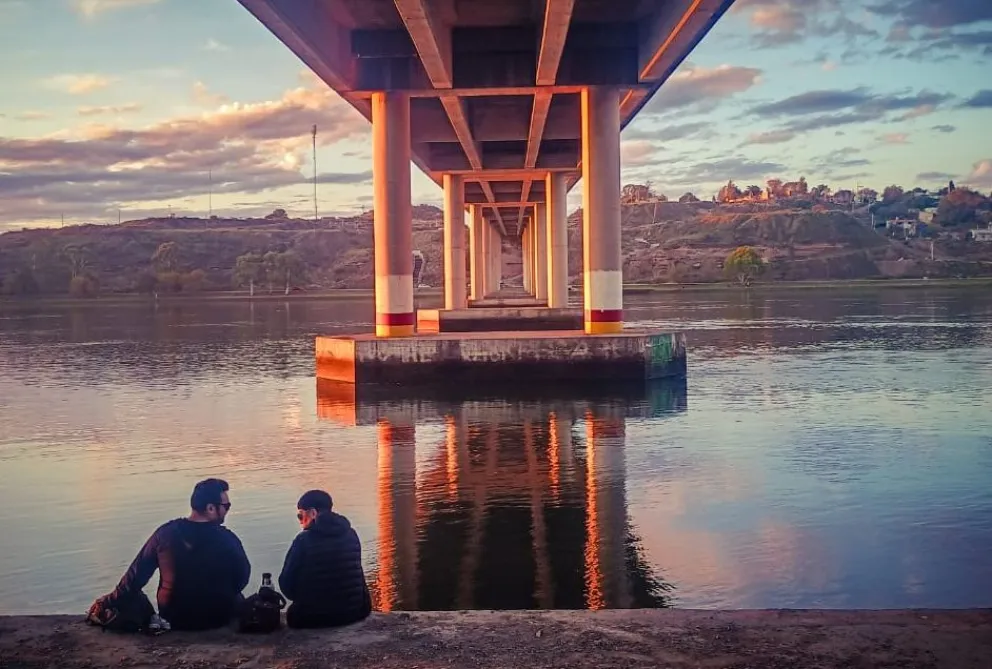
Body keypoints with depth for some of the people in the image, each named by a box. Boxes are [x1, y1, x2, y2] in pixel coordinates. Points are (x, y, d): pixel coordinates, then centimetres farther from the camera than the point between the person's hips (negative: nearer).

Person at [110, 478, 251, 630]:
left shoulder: (165, 533, -11)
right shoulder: (227, 539, -18)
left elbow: (138, 571, -5)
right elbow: (241, 579, -5)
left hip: (173, 620, 2)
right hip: (219, 619, -2)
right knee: (237, 599, 30)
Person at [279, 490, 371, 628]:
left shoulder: (304, 540, -12)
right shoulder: (351, 535, 2)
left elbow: (287, 584, -7)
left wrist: (302, 597, 14)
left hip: (315, 616, -3)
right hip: (355, 611, 3)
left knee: (293, 613, 25)